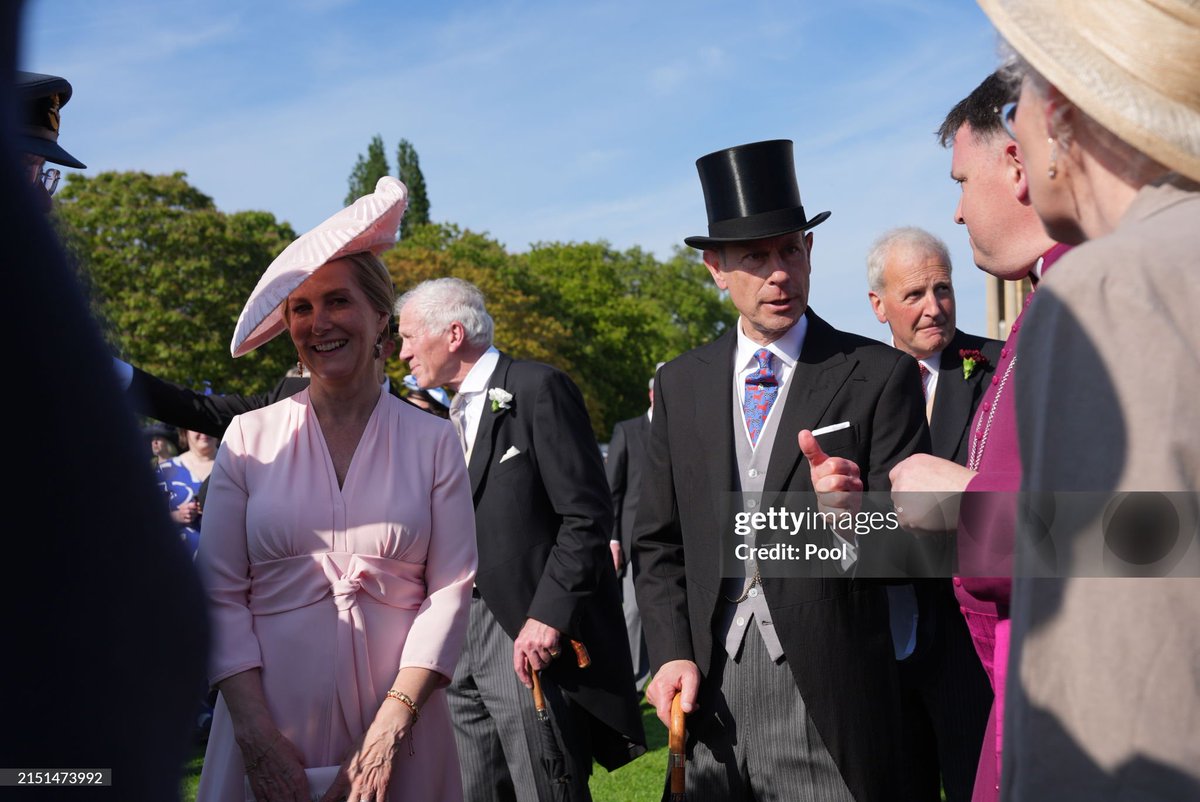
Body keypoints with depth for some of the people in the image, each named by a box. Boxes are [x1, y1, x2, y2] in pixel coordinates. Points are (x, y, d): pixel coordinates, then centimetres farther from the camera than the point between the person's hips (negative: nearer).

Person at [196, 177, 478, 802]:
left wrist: (390, 728, -12)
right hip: (272, 731, 0)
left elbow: (450, 589, -3)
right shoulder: (249, 438, 2)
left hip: (398, 733, 0)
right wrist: (256, 733, -10)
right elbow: (220, 593, -1)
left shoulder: (432, 441, 1)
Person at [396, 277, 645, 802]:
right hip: (464, 636, 8)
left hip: (530, 638, -8)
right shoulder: (458, 412, 19)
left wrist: (548, 616, -20)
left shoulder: (538, 389, -7)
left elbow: (587, 515, -14)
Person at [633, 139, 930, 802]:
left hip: (829, 698, -3)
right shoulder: (680, 384, 9)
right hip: (709, 690, 3)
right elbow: (658, 541, 12)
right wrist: (672, 652, -1)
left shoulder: (880, 376, -1)